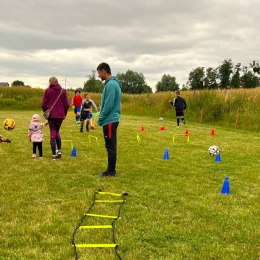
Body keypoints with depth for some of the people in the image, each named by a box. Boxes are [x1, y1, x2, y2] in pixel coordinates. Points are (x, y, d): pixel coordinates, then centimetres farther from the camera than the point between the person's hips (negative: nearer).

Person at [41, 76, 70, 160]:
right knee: (57, 132, 20)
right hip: (60, 115, 2)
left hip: (51, 115, -2)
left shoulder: (47, 90, -1)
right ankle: (59, 150, 6)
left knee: (53, 133, 3)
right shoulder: (63, 91, 5)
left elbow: (43, 104, -3)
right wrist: (64, 114, 14)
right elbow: (67, 104, 2)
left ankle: (54, 154, 0)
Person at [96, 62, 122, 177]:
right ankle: (111, 170, 21)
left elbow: (108, 105, -21)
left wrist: (100, 119, -11)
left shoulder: (110, 84, -16)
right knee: (111, 146, 13)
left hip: (109, 120, -10)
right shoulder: (113, 83, 15)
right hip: (111, 120, 10)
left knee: (110, 146, -4)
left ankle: (111, 172, 3)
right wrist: (102, 118, 18)